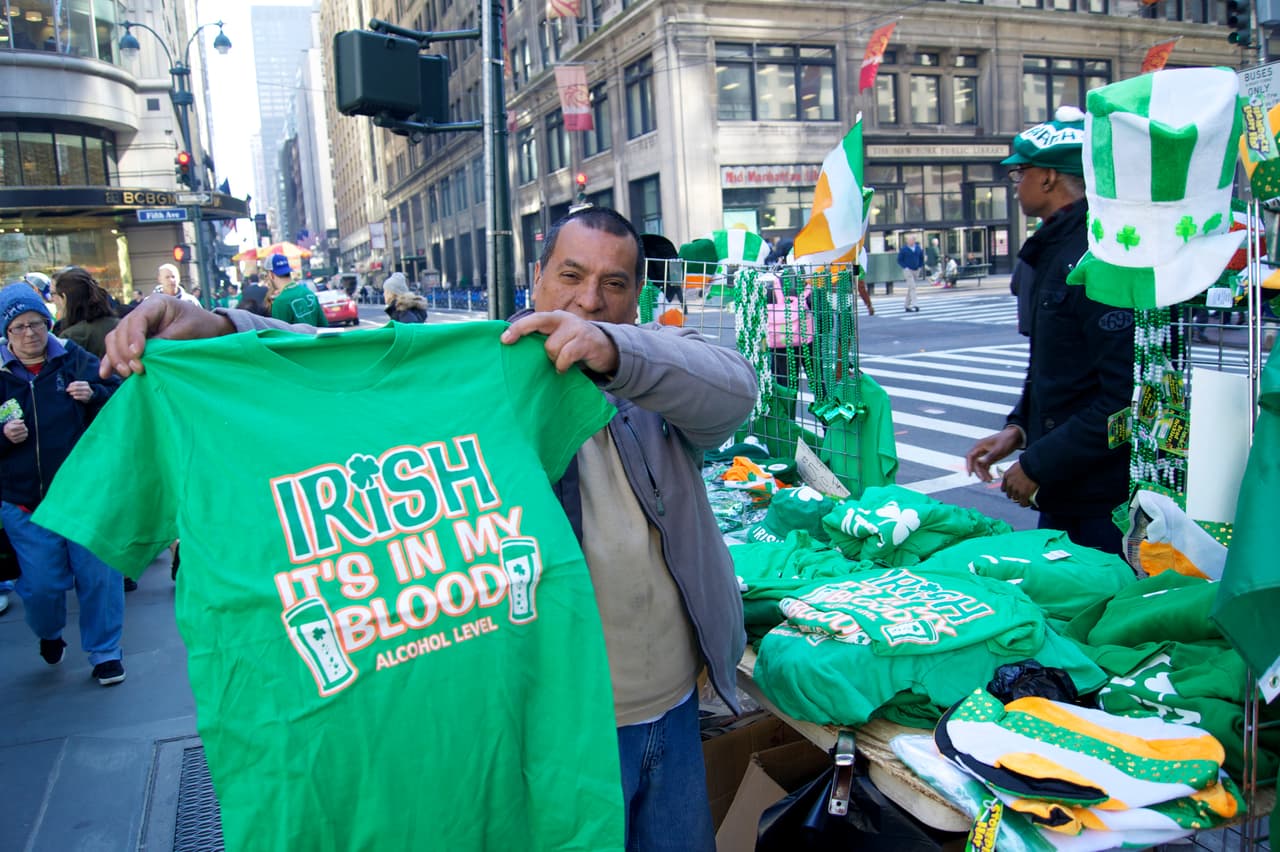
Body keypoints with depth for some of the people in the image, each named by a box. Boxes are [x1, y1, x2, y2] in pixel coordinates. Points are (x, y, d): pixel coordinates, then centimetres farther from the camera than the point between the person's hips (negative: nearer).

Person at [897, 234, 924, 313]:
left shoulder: (918, 248, 8)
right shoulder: (903, 249, -6)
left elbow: (921, 258, 18)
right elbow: (899, 260, -3)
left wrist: (920, 267, 6)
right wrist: (905, 267, -13)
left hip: (916, 271, 6)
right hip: (908, 270, -6)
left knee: (911, 288, 10)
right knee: (912, 287, -16)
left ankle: (906, 306, 18)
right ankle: (914, 305, -21)